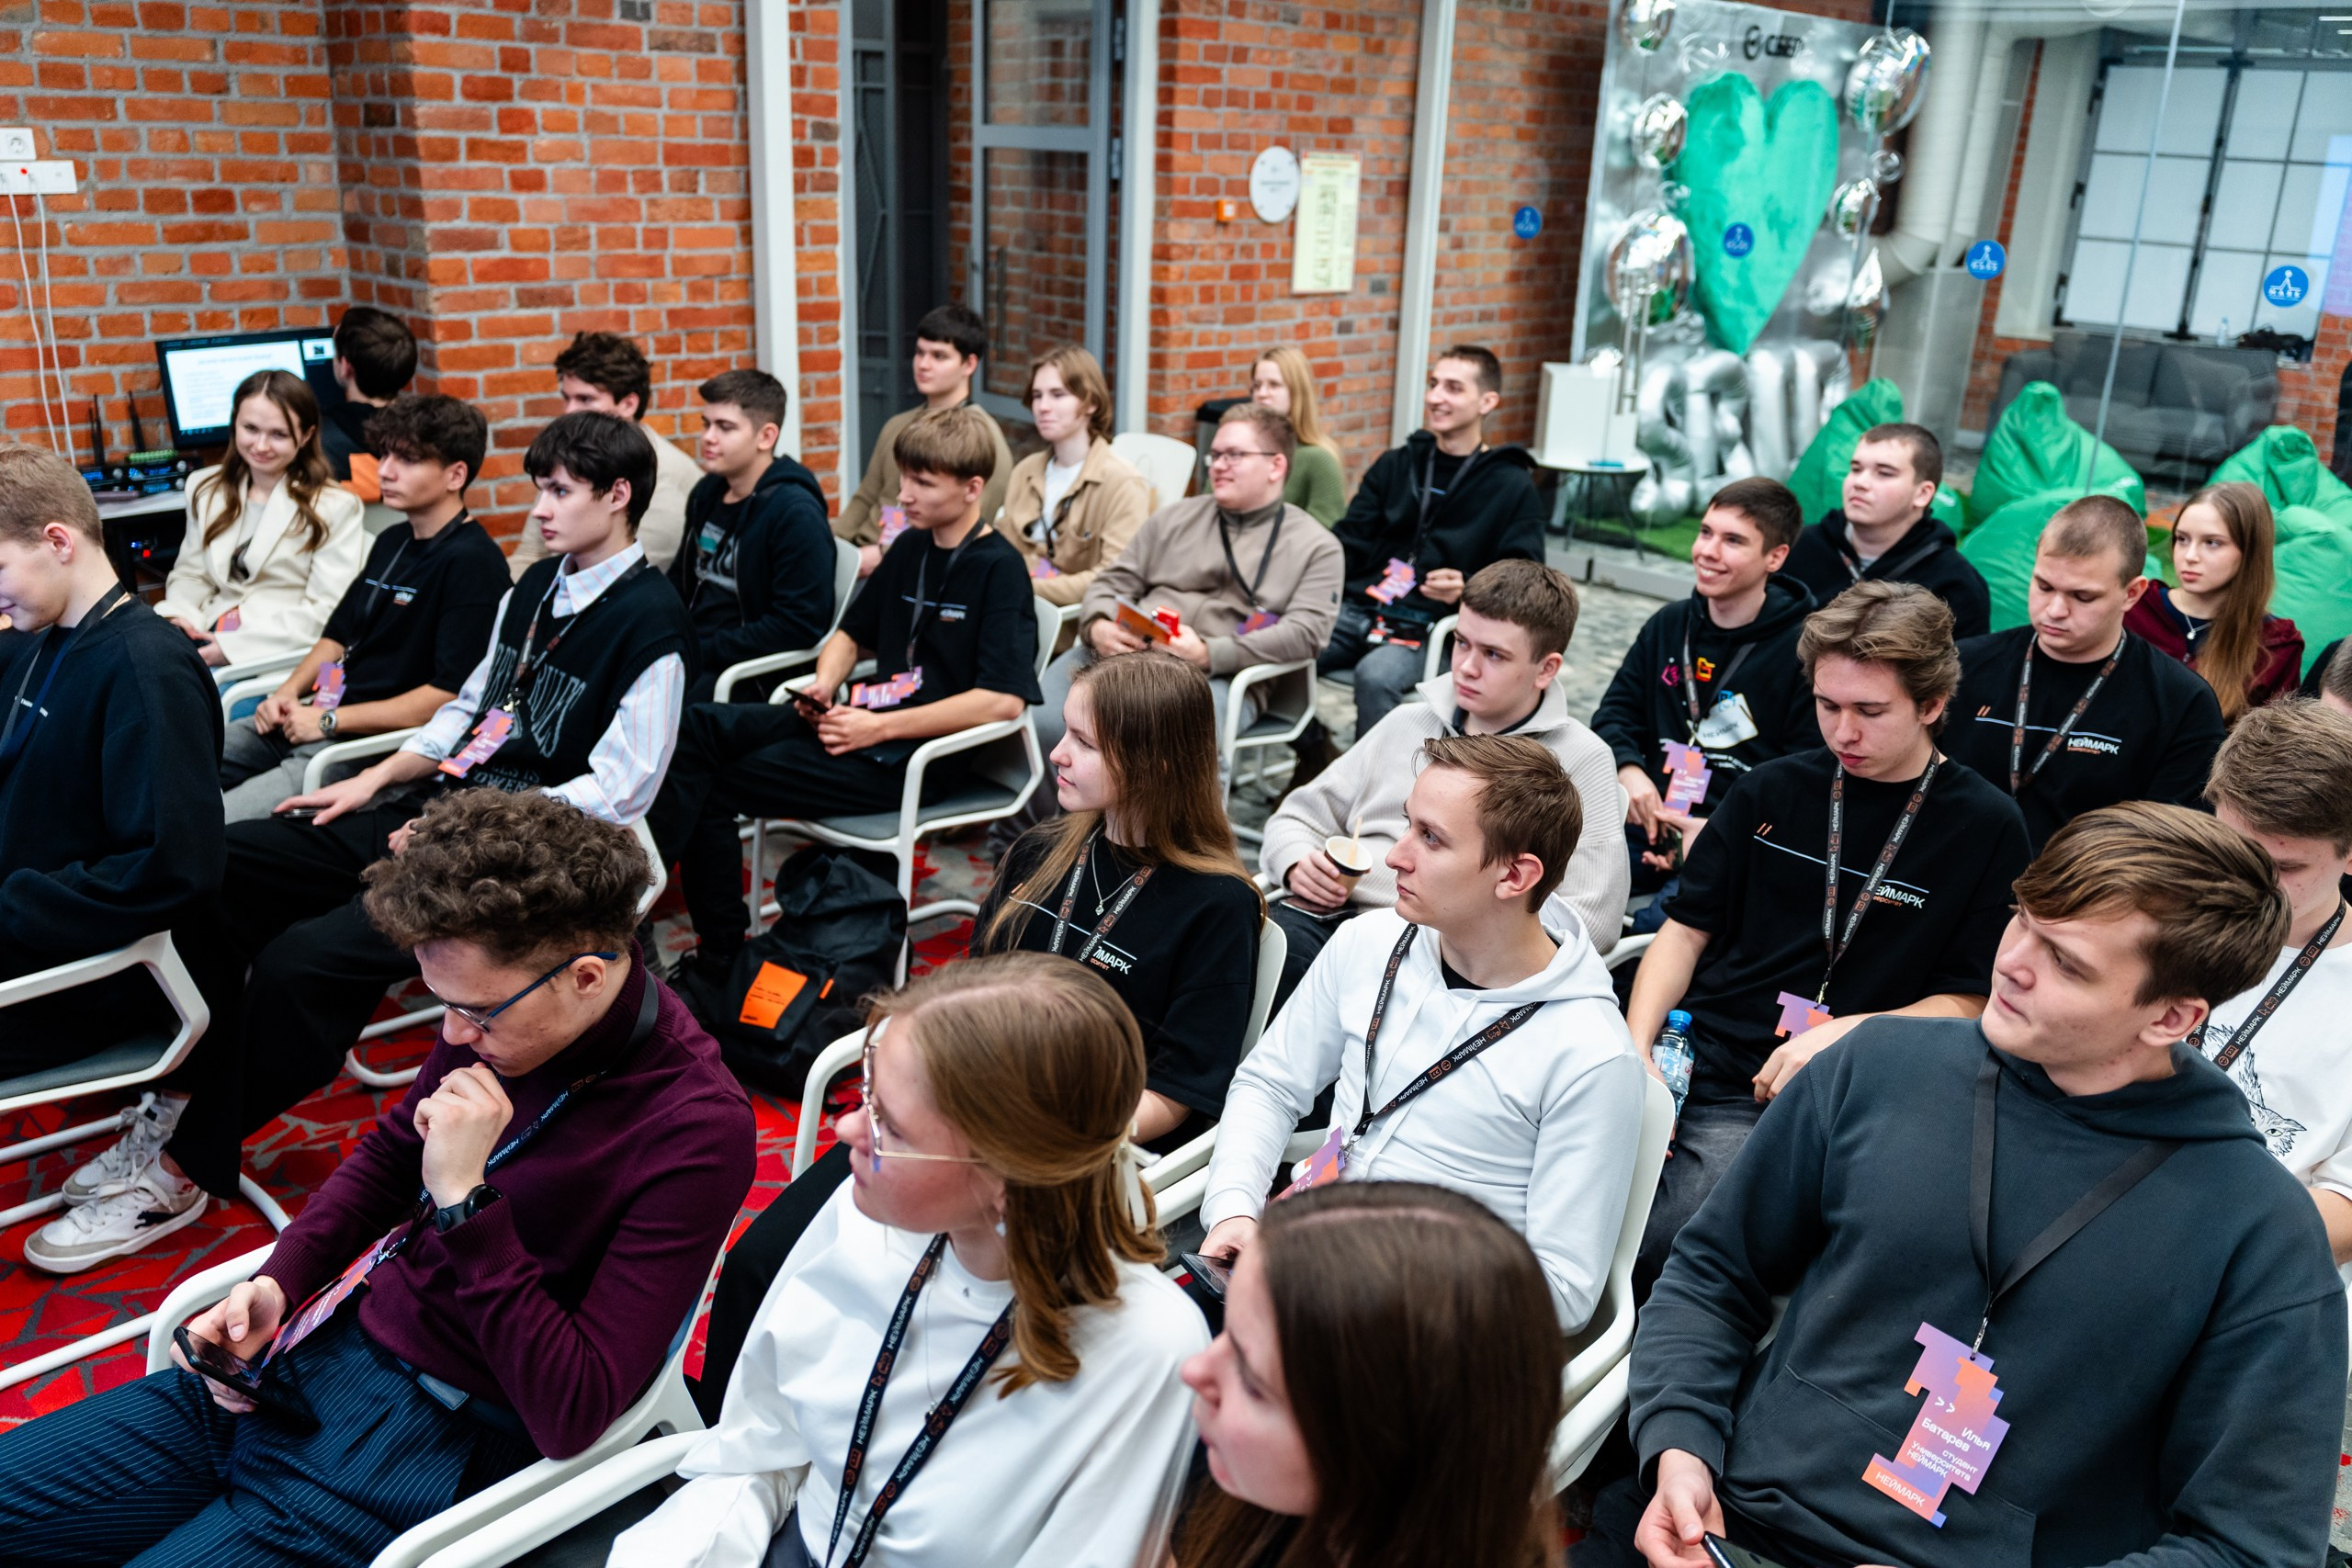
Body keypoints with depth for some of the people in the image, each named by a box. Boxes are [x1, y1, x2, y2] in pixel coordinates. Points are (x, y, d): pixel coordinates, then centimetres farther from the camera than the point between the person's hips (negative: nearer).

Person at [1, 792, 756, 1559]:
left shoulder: (696, 1131, -24)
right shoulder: (497, 1001, -3)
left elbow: (570, 1415, -23)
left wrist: (465, 1197, -27)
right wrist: (277, 1281, 1)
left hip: (431, 1440, -7)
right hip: (312, 1353, 7)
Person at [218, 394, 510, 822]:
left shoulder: (473, 563, -13)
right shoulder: (392, 542, 17)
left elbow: (452, 695, -20)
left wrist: (330, 721, -16)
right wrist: (288, 692, 6)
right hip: (309, 720, 9)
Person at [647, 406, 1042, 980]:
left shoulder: (999, 569, -9)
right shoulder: (909, 549, 15)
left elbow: (1004, 700, -21)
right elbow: (852, 633, 27)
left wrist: (879, 727, -19)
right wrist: (824, 685, 3)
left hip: (920, 753, -8)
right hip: (860, 719, 8)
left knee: (711, 786, -16)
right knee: (697, 725, -12)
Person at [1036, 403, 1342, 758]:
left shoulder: (1316, 547, 10)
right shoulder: (1174, 518, 23)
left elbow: (1304, 632, -5)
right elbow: (1113, 581, 20)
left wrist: (1209, 654, -17)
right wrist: (1097, 627, -5)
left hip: (1219, 676, -4)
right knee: (1042, 717, -22)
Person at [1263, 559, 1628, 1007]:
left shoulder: (1579, 759, 6)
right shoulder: (1408, 723, 21)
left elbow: (1590, 920, -3)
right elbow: (1299, 816, 25)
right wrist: (1299, 864, 2)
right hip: (1323, 916, 4)